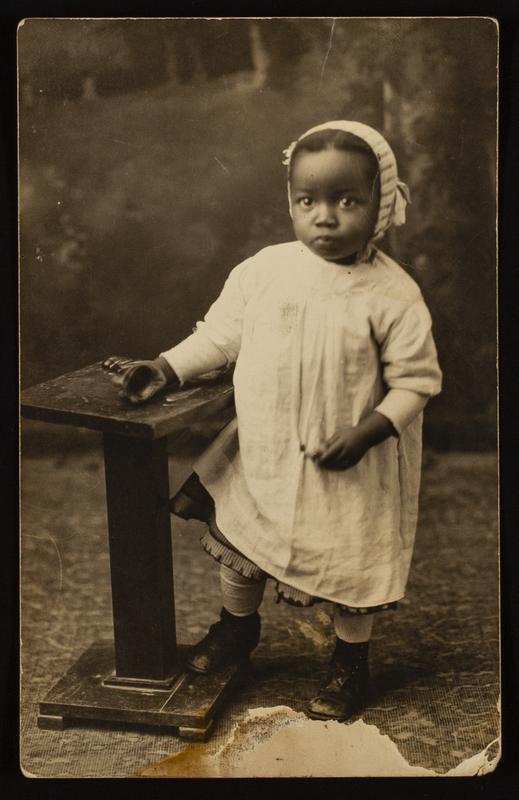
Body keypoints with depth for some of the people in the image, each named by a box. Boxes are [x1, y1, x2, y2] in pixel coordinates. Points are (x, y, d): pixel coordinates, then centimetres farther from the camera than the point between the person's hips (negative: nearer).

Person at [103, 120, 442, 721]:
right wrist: (164, 369, -12)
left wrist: (364, 434, -22)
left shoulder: (392, 294, -16)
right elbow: (220, 335, 1)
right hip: (262, 452, 4)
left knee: (349, 565, 11)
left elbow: (417, 379, -12)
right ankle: (236, 627, 48)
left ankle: (349, 661, 38)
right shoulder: (263, 271, -7)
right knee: (237, 538, 19)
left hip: (350, 467, -3)